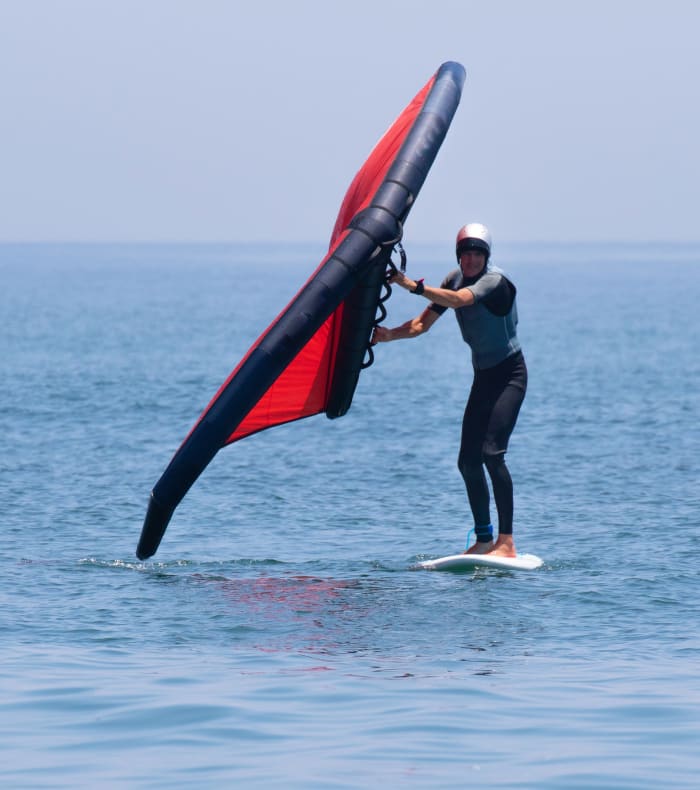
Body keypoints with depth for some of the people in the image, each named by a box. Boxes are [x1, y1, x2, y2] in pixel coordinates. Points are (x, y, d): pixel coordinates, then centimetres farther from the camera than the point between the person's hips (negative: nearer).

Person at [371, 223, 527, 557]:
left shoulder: (495, 281, -19)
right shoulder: (455, 279, 4)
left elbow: (459, 300, -39)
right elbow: (422, 323, 4)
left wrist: (413, 286, -49)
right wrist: (390, 334, -15)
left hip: (509, 374, -8)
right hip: (483, 376, 8)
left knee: (492, 452, -21)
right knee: (468, 460, 3)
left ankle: (507, 542, -20)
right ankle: (484, 538, 15)